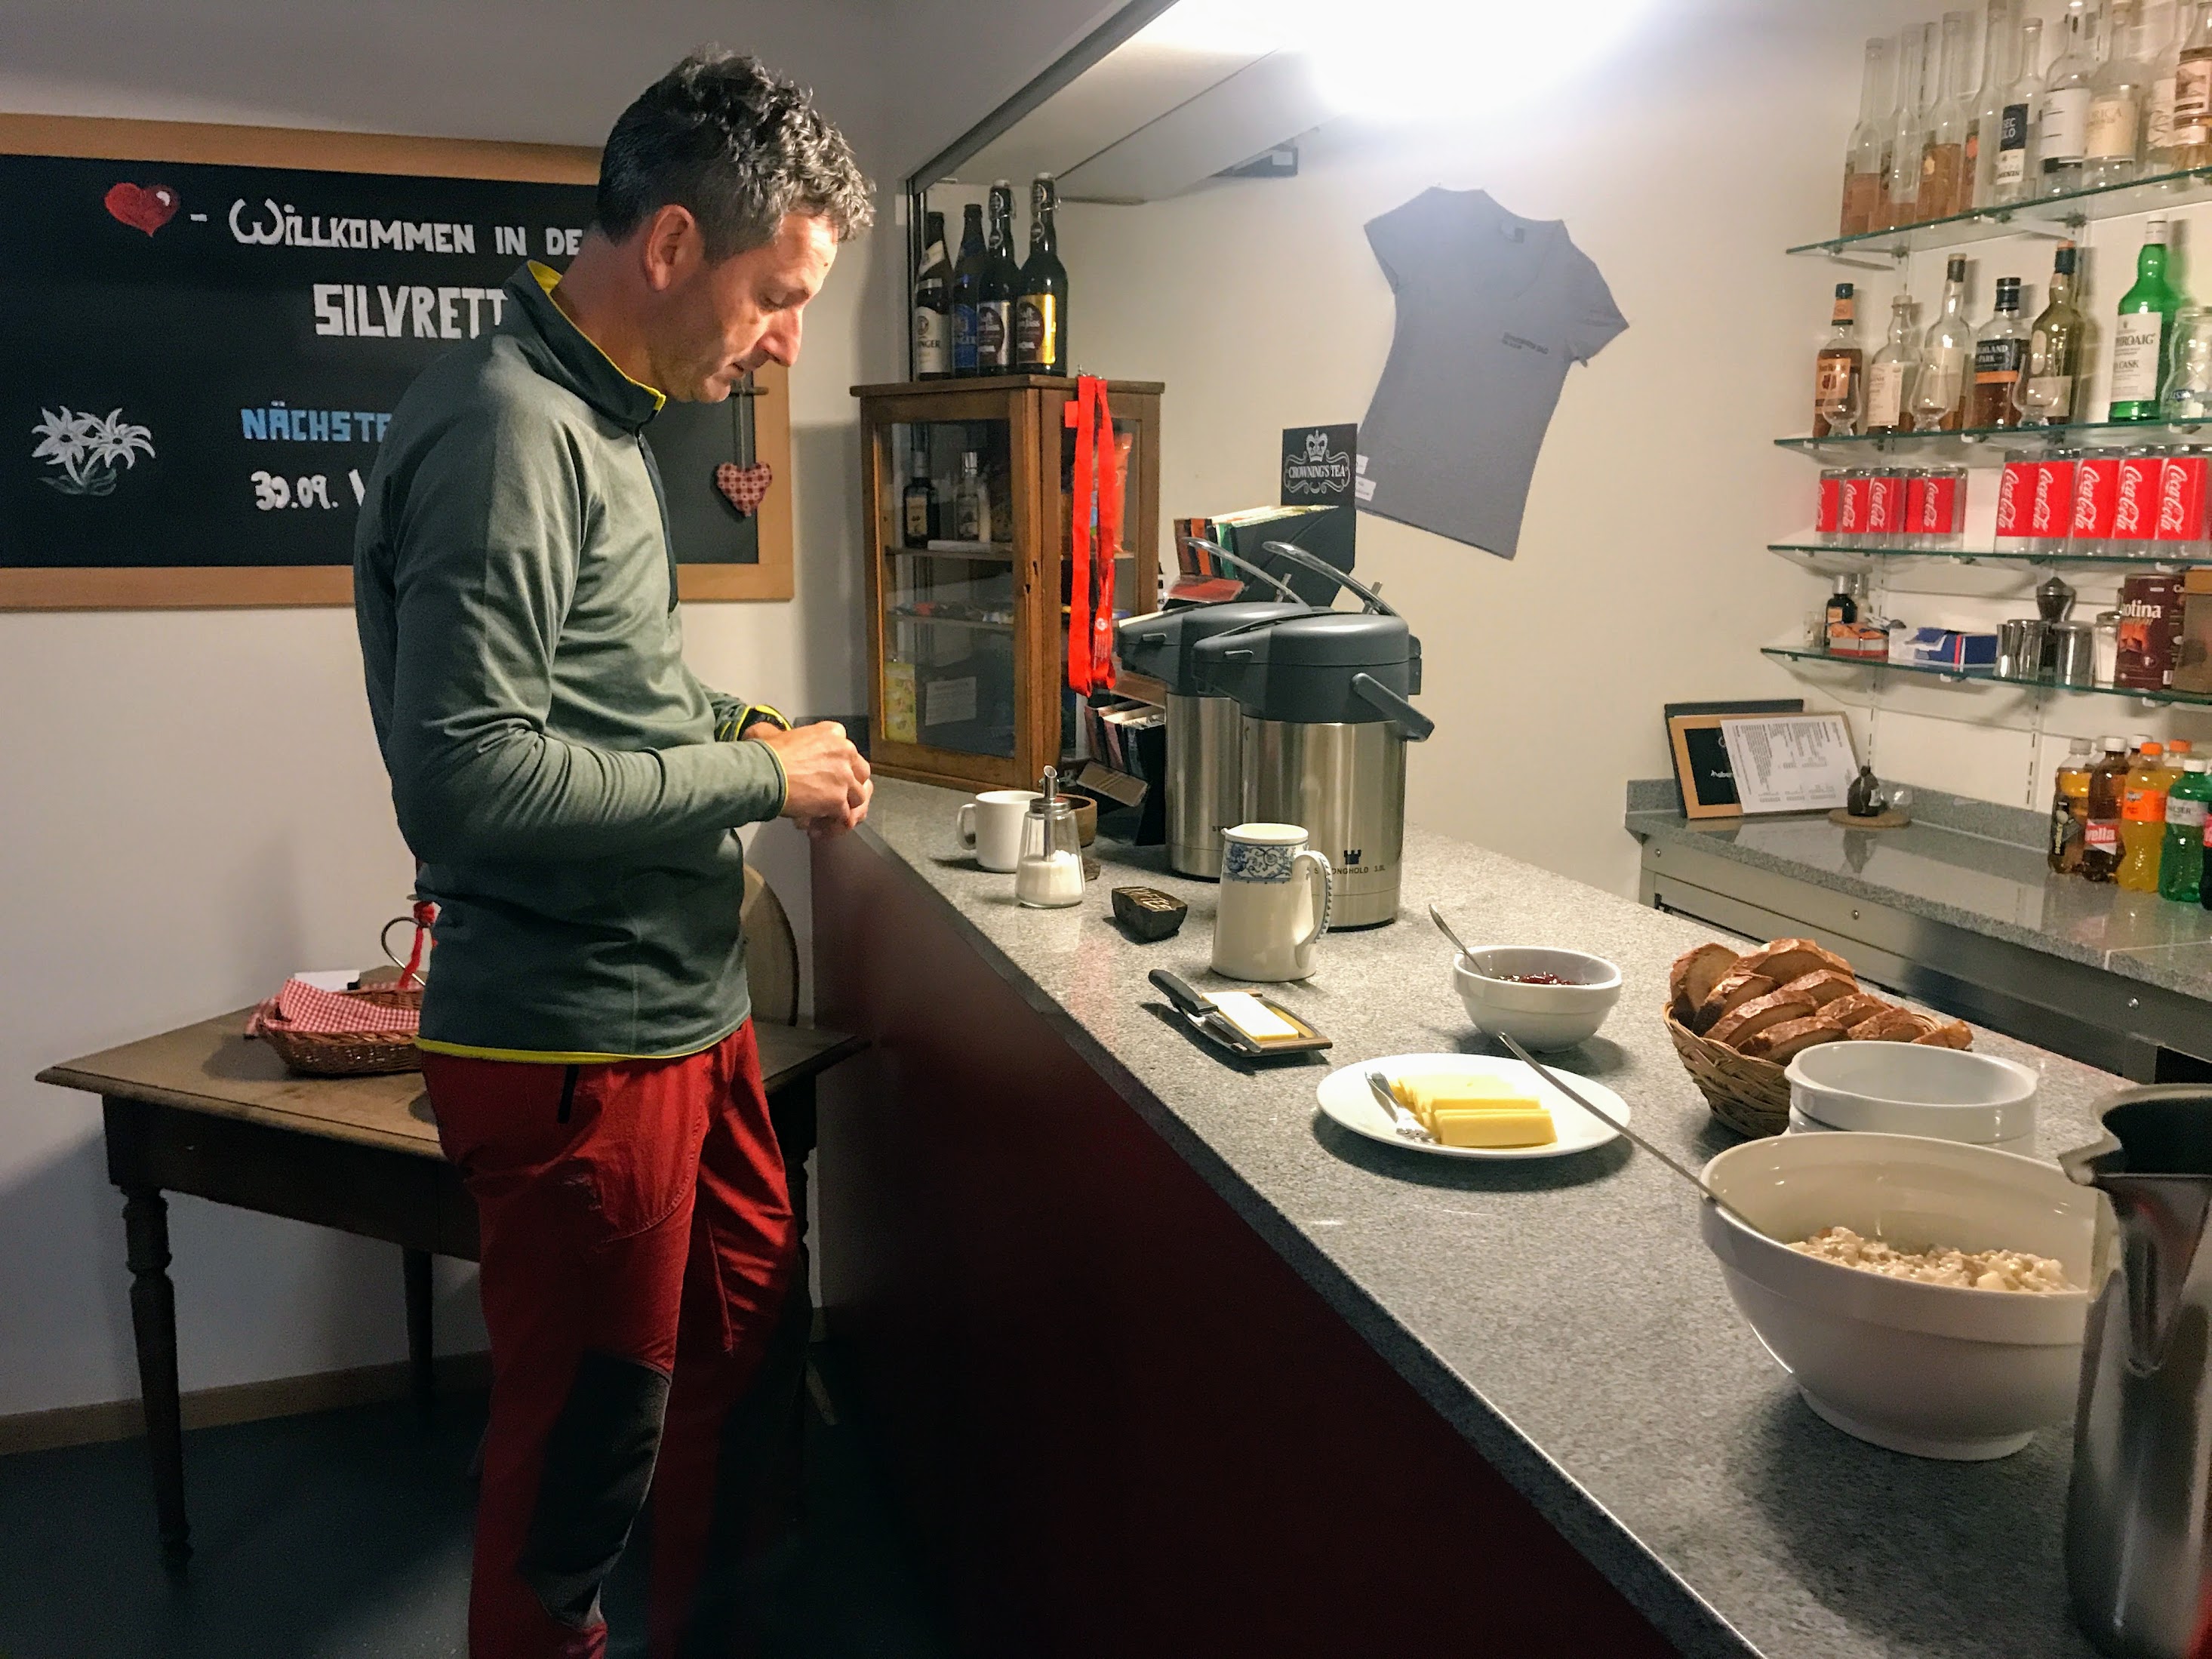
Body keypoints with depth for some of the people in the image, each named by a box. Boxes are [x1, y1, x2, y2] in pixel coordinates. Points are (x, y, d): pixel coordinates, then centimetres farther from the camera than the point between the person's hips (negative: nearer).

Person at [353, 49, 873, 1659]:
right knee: (586, 1454, 7)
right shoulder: (506, 429, -19)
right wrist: (757, 778, -17)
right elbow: (470, 778, -26)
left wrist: (735, 729, 5)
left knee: (744, 1332, 23)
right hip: (573, 1044, -10)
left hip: (688, 1006, 10)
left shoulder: (607, 418, 11)